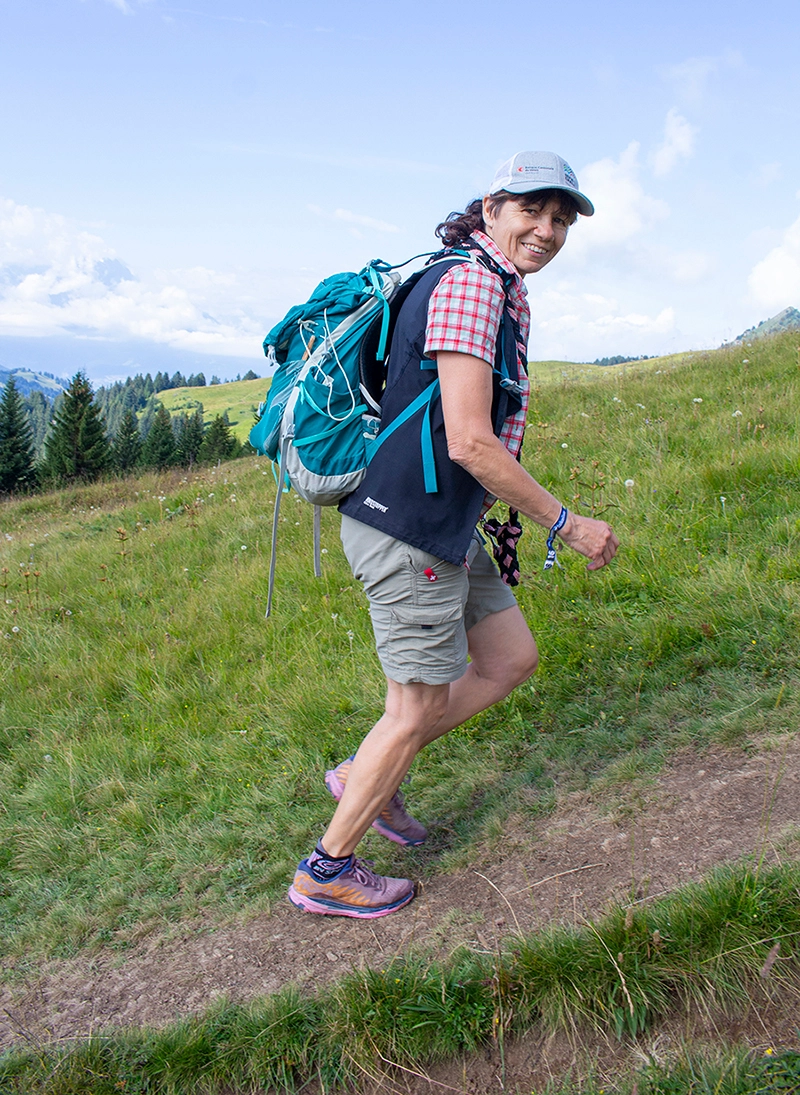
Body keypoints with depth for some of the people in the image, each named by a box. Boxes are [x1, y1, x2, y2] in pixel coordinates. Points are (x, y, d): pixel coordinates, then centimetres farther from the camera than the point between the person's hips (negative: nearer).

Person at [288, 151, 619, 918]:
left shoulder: (501, 291, 16)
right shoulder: (471, 283, -16)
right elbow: (469, 441, -23)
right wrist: (567, 525, -15)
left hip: (443, 525, 10)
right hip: (410, 529, -10)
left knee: (511, 660, 17)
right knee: (419, 708, 3)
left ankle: (367, 775, 28)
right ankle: (326, 872, 22)